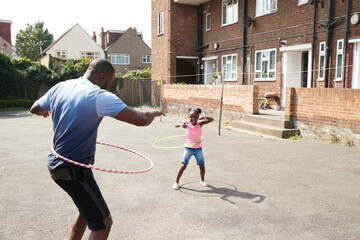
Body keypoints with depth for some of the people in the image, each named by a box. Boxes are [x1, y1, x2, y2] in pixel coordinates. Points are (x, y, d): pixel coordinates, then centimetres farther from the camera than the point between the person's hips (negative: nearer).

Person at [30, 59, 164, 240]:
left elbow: (35, 109, 21)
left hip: (56, 163, 9)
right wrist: (153, 113, -1)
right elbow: (141, 120, -24)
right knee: (102, 224, 1)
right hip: (74, 171, -9)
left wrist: (46, 110, 44)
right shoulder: (99, 96, -20)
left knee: (87, 210, 28)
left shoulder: (59, 87, 3)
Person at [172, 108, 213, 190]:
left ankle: (202, 180, 32)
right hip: (188, 148, -1)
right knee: (183, 166, -6)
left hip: (198, 148, 1)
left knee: (202, 166, 5)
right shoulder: (187, 123, -9)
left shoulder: (200, 124, -9)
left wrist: (203, 117, -34)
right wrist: (181, 125, -31)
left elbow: (211, 119, -15)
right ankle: (176, 182, 8)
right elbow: (175, 125, -9)